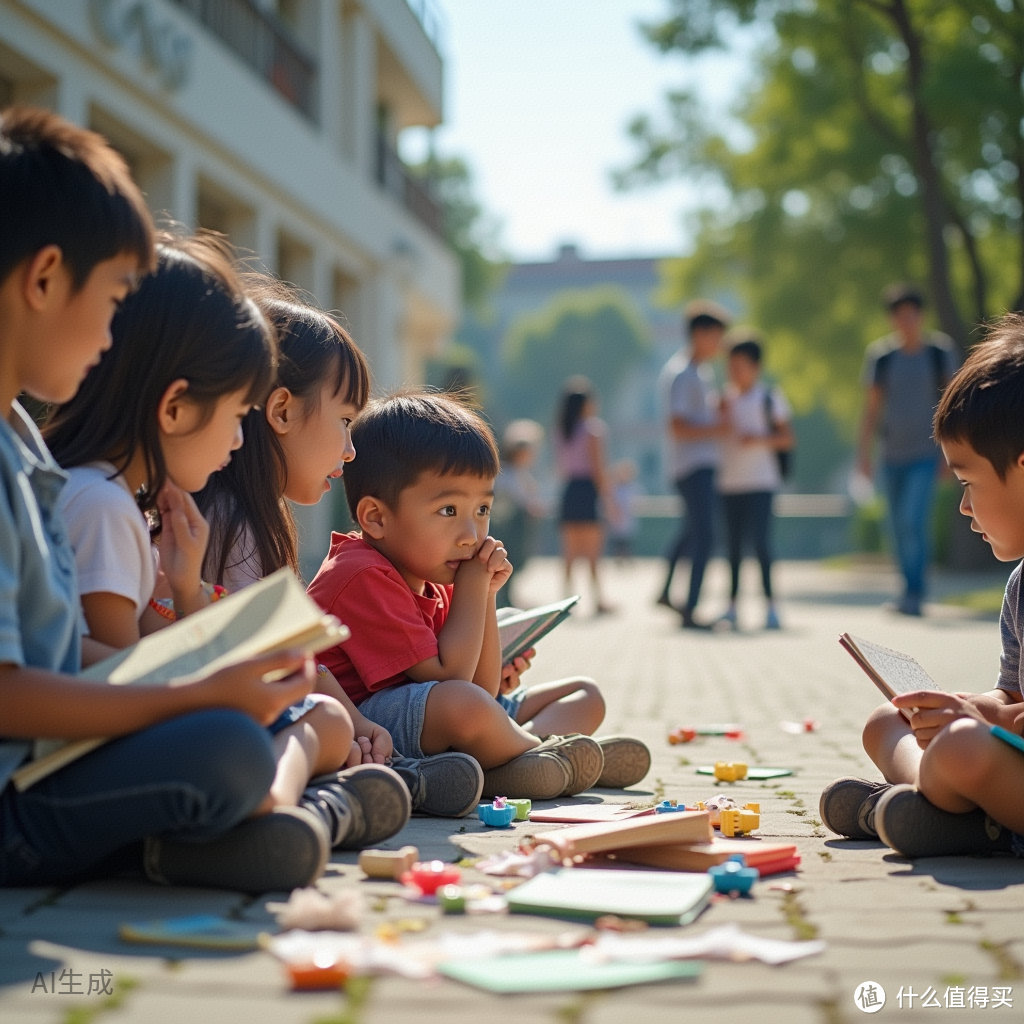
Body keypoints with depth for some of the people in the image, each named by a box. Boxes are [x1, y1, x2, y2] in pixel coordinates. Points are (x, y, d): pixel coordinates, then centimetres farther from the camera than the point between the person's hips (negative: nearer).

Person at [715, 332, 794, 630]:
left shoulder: (770, 398, 2)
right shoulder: (724, 399, 13)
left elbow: (787, 438, 0)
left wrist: (760, 439, -15)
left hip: (760, 482, -4)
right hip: (729, 482, 4)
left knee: (759, 540, -12)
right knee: (733, 544, 7)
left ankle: (771, 604, -7)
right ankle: (732, 606, 12)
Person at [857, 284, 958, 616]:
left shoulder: (941, 350, 0)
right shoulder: (880, 355, 4)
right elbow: (871, 407, 9)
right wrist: (864, 451, 3)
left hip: (926, 451, -3)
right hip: (893, 453, 3)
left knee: (913, 518, -18)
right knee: (899, 526, 7)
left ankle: (913, 593, -13)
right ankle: (911, 594, 19)